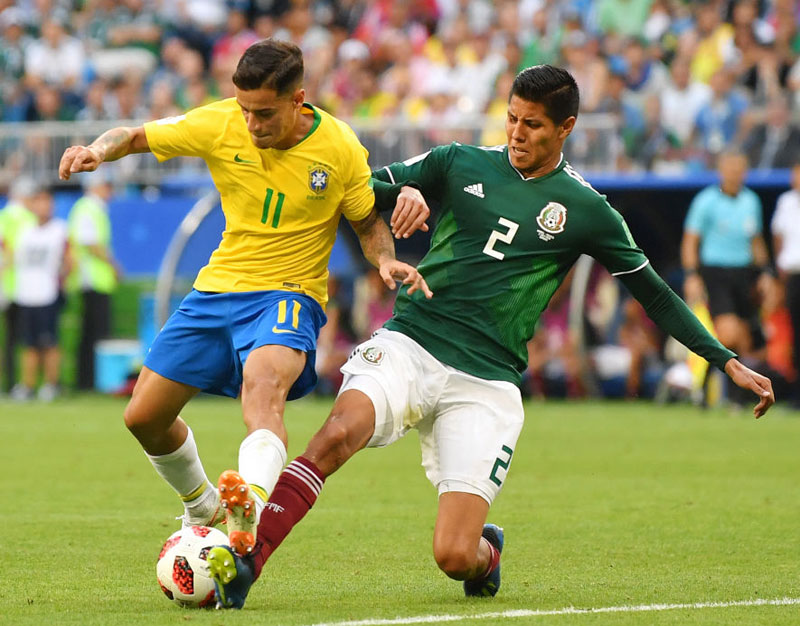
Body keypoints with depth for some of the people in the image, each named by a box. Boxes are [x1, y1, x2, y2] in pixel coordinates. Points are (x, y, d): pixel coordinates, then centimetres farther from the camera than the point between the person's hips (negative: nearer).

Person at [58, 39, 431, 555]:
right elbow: (135, 136, 2)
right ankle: (203, 508, 35)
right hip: (218, 286, 5)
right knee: (144, 418, 5)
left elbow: (369, 221, 4)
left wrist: (386, 260, -18)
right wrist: (99, 150, -20)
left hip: (289, 293, -5)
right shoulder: (219, 126, -7)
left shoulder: (339, 149, -10)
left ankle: (251, 509, -62)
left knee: (262, 381, -38)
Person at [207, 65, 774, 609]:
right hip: (406, 346, 1)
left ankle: (487, 549, 27)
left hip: (486, 383, -1)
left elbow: (655, 295, 14)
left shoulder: (585, 210, 6)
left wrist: (729, 362, 12)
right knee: (339, 431, -33)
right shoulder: (461, 164, 8)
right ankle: (244, 563, -33)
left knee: (454, 557, -11)